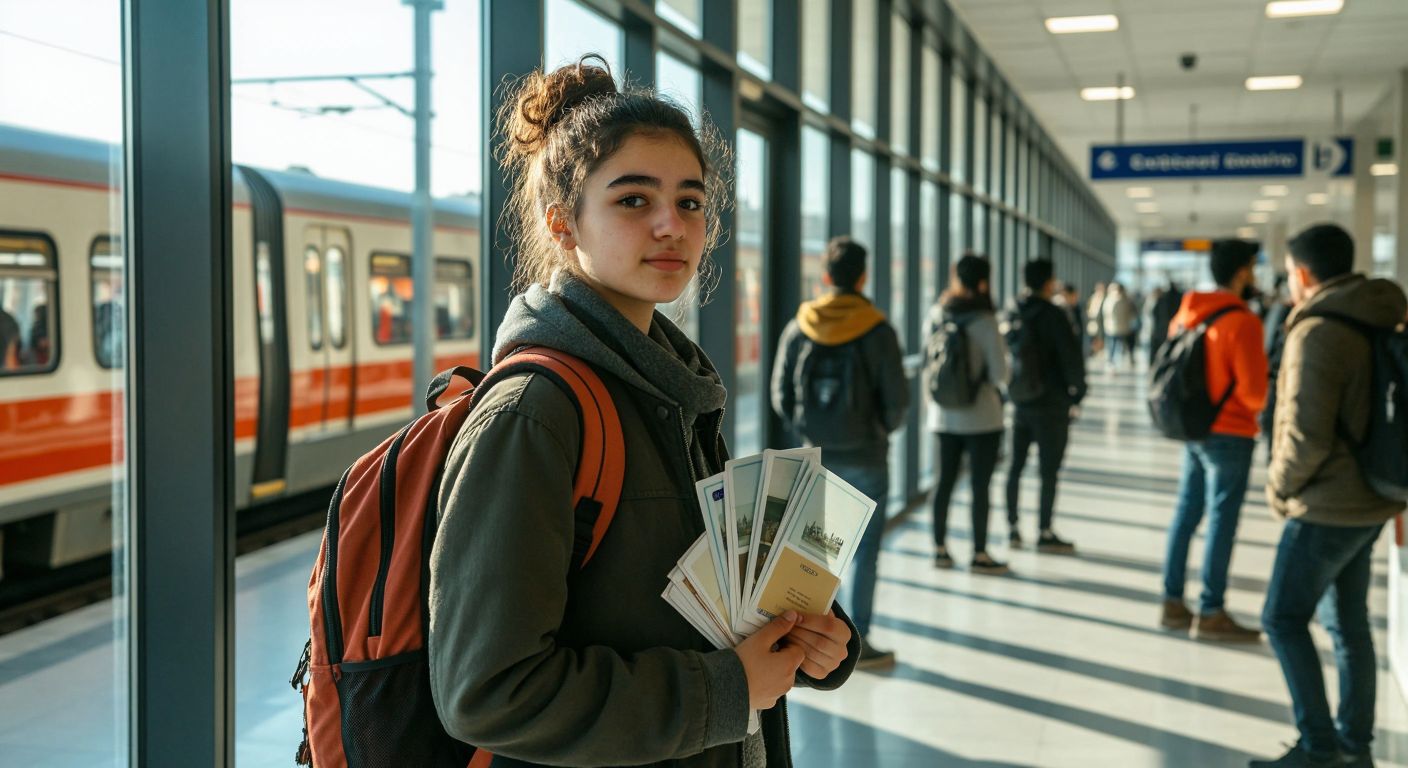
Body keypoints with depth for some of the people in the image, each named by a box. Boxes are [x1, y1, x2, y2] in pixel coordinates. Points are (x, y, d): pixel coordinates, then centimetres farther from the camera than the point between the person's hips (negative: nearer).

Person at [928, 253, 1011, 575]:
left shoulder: (937, 314, 0)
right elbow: (1000, 373, -13)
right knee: (980, 485, 4)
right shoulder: (984, 320, -15)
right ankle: (979, 554, 12)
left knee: (945, 481, 14)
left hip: (944, 415, 5)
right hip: (981, 416, -5)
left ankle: (940, 548, 22)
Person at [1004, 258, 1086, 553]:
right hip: (1051, 404, -6)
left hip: (1019, 402, 6)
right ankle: (1044, 533, 6)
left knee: (1016, 466, 13)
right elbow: (1071, 357, -16)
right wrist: (1077, 391, 0)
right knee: (1049, 470, 2)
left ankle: (1012, 528, 18)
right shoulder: (1053, 316, -15)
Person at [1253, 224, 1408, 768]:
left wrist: (1280, 489, -8)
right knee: (1348, 623, 15)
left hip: (1329, 505, -9)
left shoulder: (1317, 332, -20)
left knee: (1284, 620, 0)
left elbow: (1307, 435, -25)